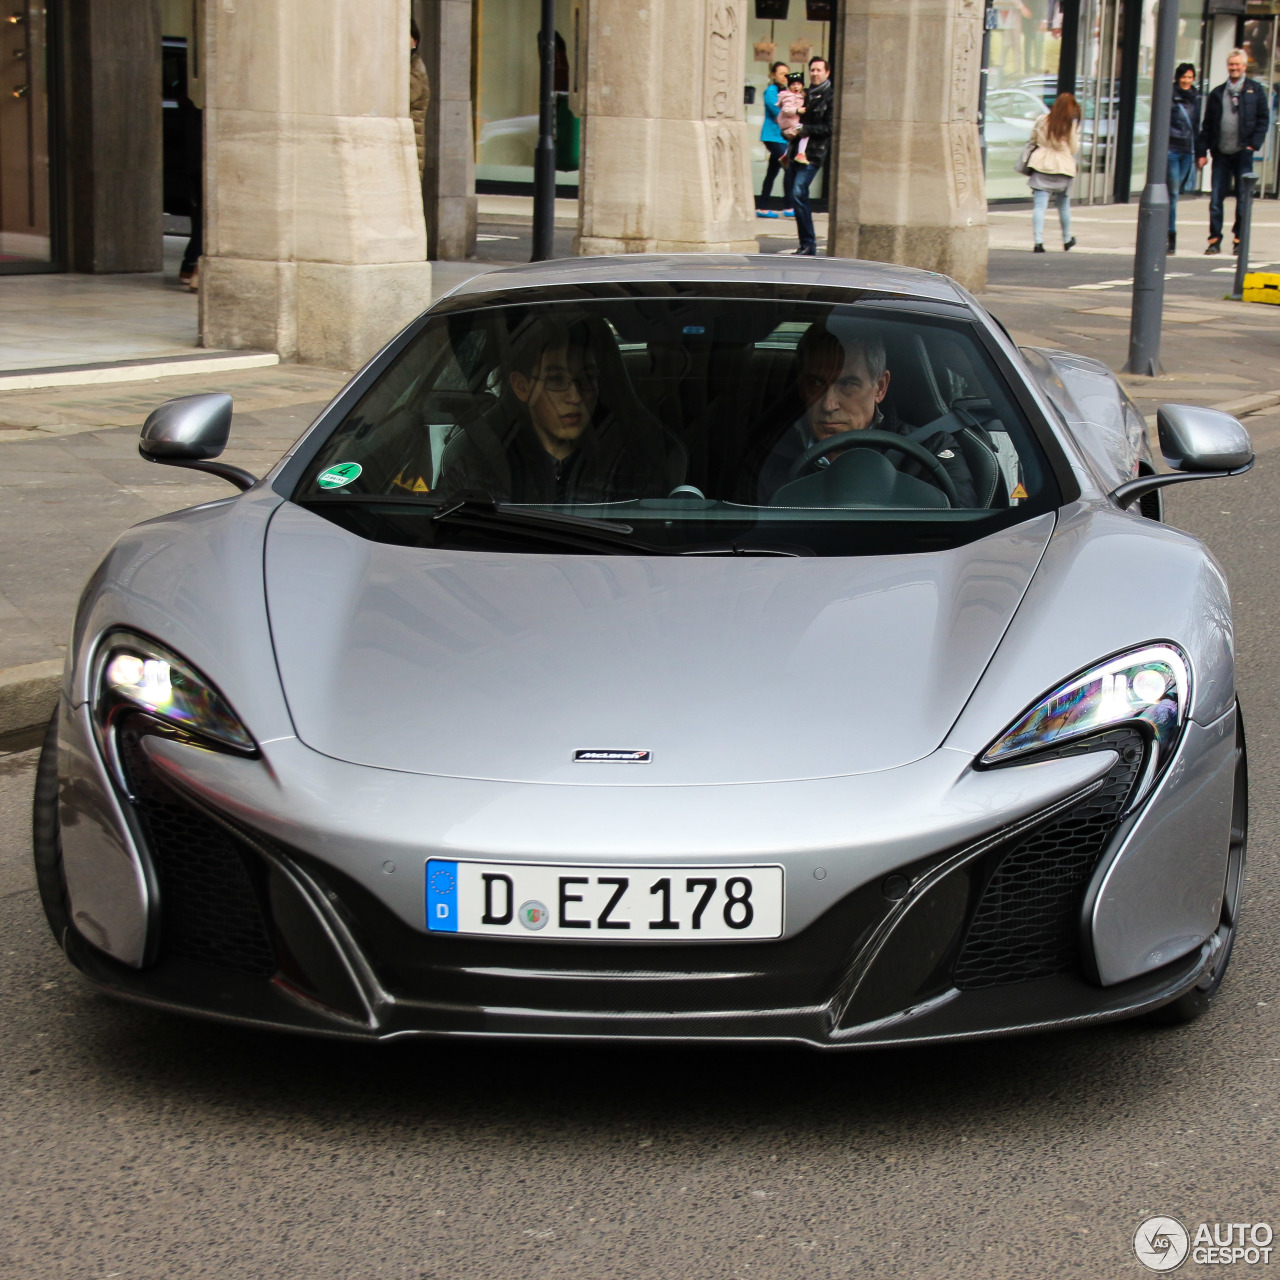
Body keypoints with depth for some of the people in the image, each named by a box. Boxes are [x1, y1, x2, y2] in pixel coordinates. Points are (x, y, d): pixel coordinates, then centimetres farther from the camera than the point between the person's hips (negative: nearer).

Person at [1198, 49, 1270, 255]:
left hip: (1243, 153, -2)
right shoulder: (1217, 93, 10)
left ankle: (1239, 238, 11)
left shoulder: (1255, 90, 6)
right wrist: (1202, 151, 2)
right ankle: (1215, 240, 4)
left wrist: (1254, 144, -7)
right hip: (1221, 153, 2)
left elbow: (1263, 118, 4)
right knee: (1216, 199, -1)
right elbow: (1207, 124, 9)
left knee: (1243, 197, 2)